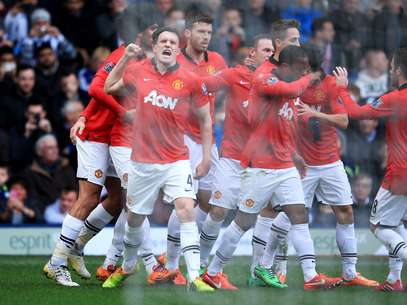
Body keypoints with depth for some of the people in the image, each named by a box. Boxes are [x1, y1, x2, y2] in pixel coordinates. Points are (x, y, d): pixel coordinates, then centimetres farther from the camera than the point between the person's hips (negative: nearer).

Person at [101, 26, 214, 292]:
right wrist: (126, 58, 3)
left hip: (177, 162, -2)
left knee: (186, 210, -21)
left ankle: (195, 277, -22)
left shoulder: (190, 81, -7)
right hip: (143, 162, 2)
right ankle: (127, 267, 41)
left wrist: (207, 158, 1)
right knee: (134, 219, 14)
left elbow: (205, 118, 4)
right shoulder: (138, 71, -1)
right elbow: (109, 88, 17)